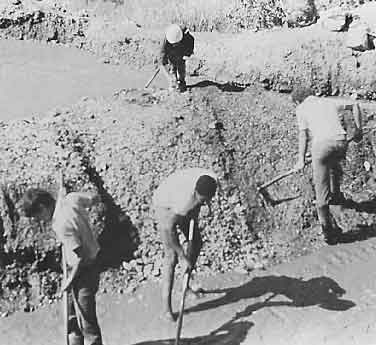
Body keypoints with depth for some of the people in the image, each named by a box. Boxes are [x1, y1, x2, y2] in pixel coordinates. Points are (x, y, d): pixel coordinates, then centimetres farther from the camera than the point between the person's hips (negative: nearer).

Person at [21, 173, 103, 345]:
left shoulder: (60, 225, -27)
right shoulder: (72, 198, -5)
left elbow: (81, 256, -27)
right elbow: (94, 198, 14)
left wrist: (70, 281, -13)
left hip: (82, 272, -9)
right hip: (92, 263, 9)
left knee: (87, 322, 0)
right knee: (73, 318, 19)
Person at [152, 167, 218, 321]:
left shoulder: (213, 180, -28)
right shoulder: (185, 199, -44)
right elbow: (168, 229, -36)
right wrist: (183, 257, -31)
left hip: (187, 208, 7)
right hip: (166, 207, -7)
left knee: (197, 243, 16)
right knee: (171, 257, -11)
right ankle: (166, 306, -4)